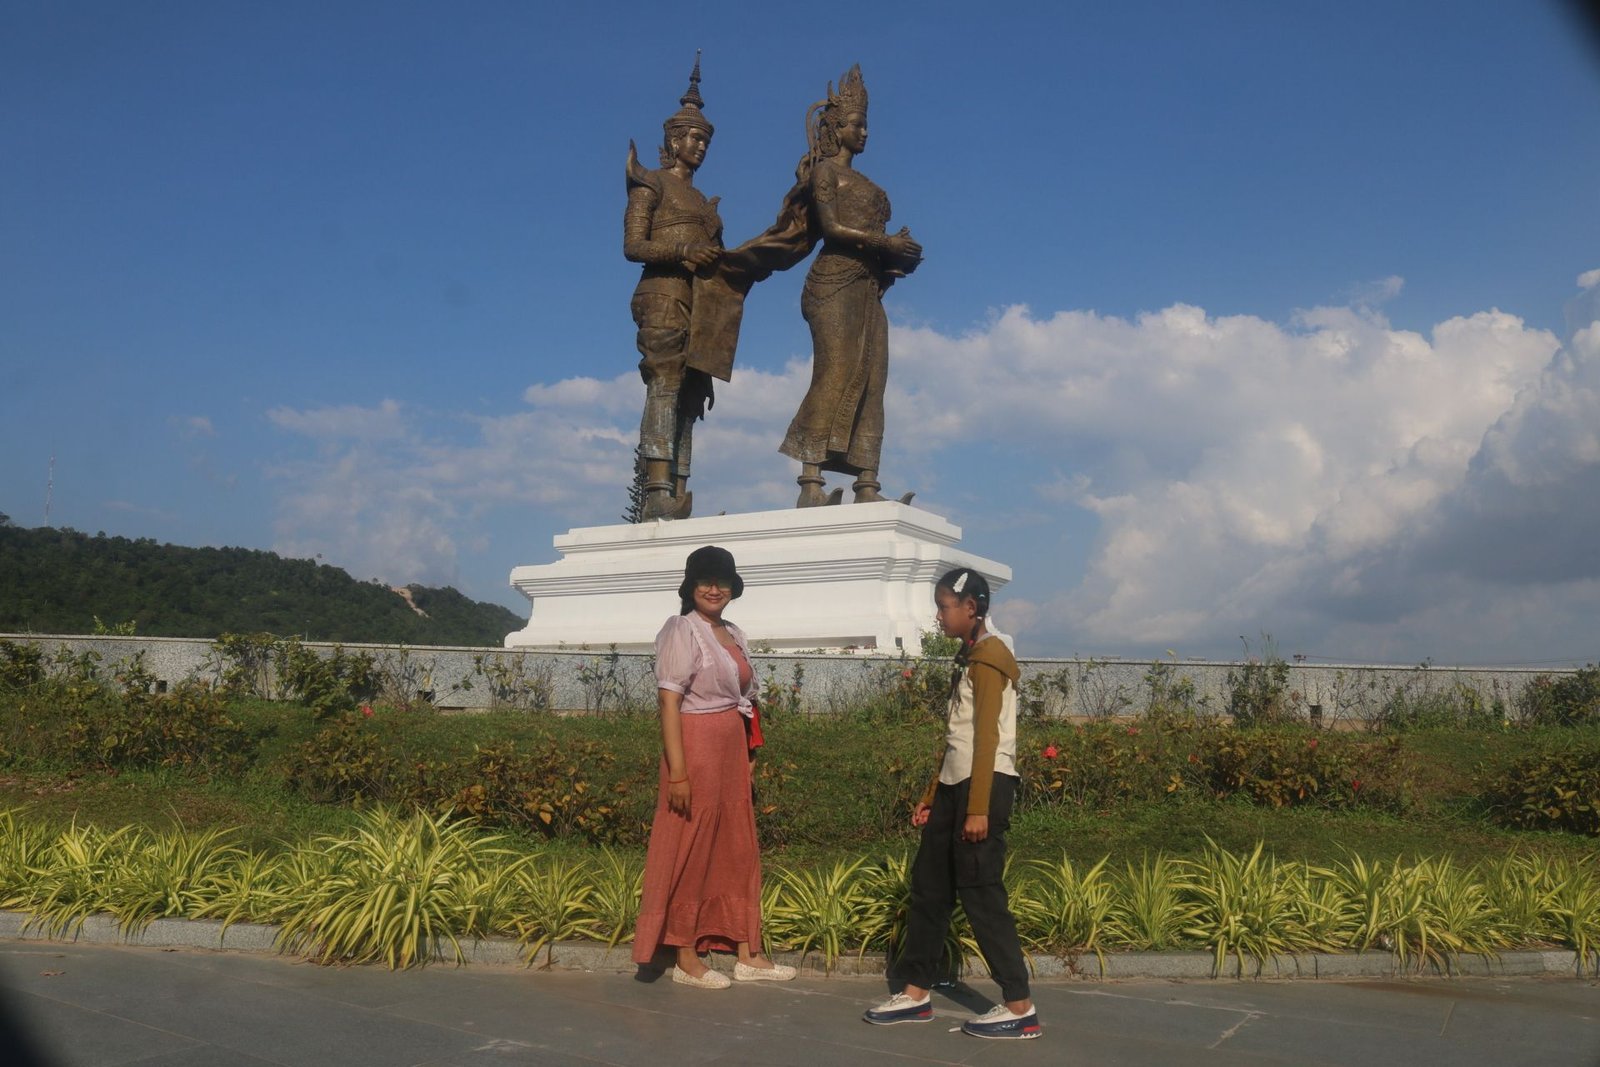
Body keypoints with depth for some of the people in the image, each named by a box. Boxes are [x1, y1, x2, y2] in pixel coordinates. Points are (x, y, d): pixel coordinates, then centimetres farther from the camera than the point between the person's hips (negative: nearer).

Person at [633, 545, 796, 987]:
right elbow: (669, 700, -16)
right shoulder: (682, 631, -11)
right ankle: (686, 958, 16)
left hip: (731, 751, 8)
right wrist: (677, 771, -21)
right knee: (691, 851, 2)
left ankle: (748, 954, 23)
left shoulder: (734, 634, 13)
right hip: (696, 748, -8)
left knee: (739, 849, 13)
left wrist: (747, 755, 12)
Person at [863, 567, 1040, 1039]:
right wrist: (932, 794, 20)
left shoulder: (989, 654, -12)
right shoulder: (970, 656, 17)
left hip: (984, 785, -10)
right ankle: (915, 994, 18)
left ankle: (1020, 1007, 4)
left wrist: (979, 808, -21)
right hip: (956, 783, 10)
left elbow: (988, 736, -18)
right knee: (929, 884, 10)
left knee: (979, 892, -5)